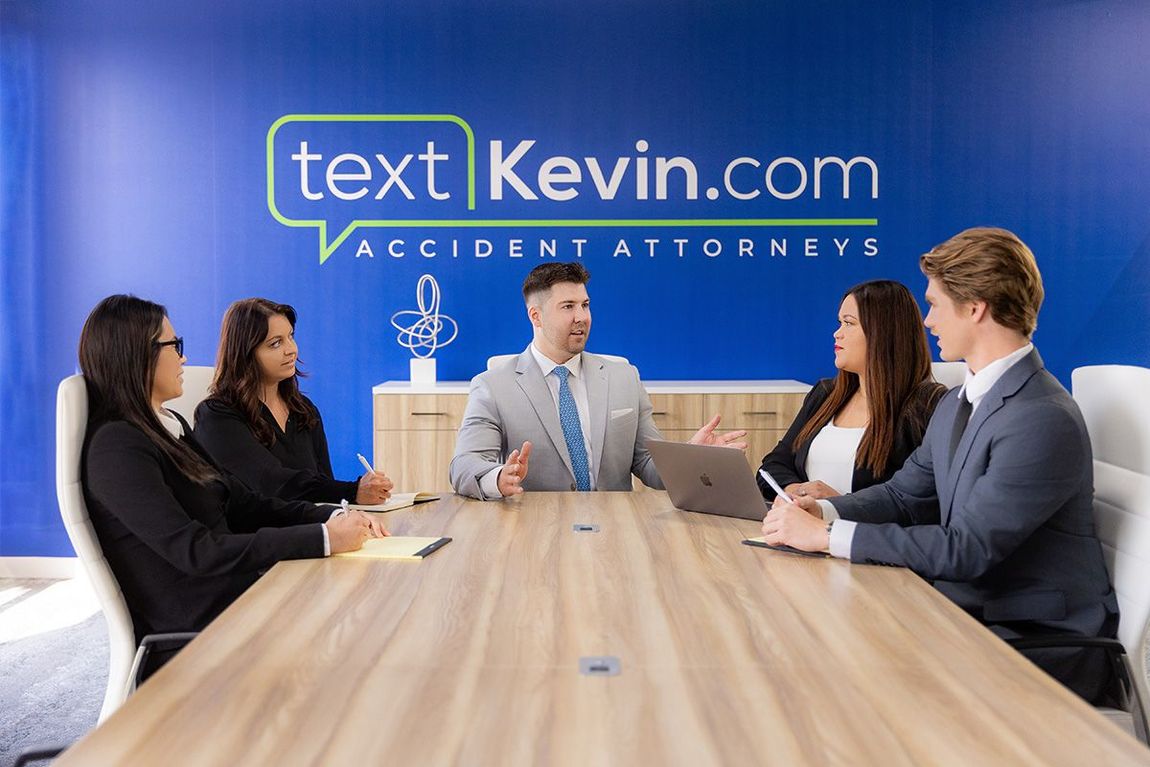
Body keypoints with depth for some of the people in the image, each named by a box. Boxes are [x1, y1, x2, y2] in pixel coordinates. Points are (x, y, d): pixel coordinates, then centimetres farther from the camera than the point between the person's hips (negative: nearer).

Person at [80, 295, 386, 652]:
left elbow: (242, 502, 12)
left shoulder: (170, 426, 14)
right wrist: (324, 538, -24)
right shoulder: (117, 448, -15)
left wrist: (334, 517, -3)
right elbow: (195, 551, -22)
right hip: (193, 628, -8)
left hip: (236, 591, 8)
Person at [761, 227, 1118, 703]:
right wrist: (822, 511, -6)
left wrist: (829, 535, -24)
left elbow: (967, 548, -26)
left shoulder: (1044, 421, -23)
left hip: (1043, 643, -8)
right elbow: (905, 494, 13)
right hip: (968, 609, 8)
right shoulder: (956, 404, 9)